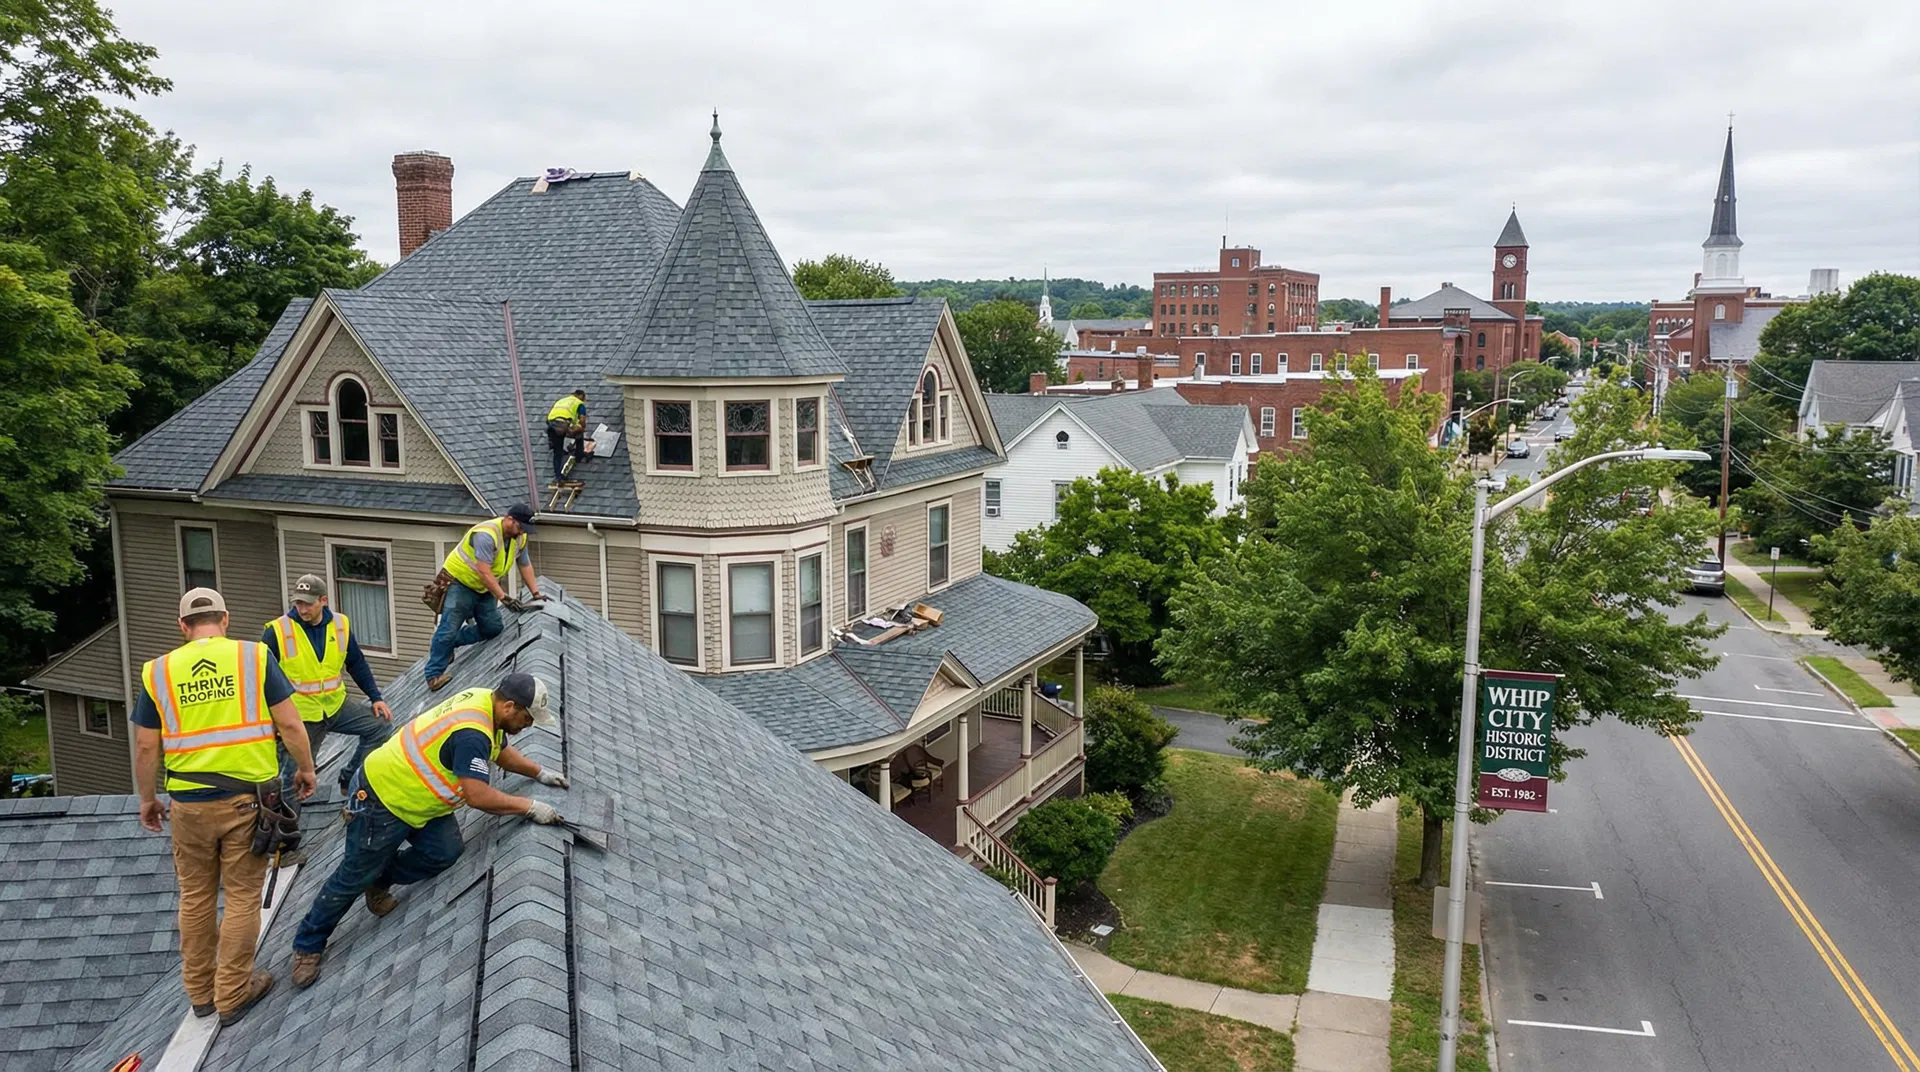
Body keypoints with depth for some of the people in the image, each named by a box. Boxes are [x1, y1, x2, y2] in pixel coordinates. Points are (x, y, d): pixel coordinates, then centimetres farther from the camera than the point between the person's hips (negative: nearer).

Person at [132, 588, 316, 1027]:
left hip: (189, 803, 2)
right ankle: (232, 994, 17)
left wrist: (147, 799, 17)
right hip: (247, 797, -2)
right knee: (242, 896, 8)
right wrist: (306, 769, 7)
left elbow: (145, 748, 3)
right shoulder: (254, 657, -6)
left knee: (196, 897, 18)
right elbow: (289, 724, -8)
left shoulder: (158, 671, 1)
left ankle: (200, 991, 30)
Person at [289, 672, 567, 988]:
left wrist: (540, 773, 15)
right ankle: (308, 944, 26)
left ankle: (380, 883, 18)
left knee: (444, 852, -8)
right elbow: (477, 796, -37)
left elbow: (502, 751, 15)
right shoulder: (471, 733, -34)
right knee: (354, 878, 5)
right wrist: (530, 807, -28)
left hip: (416, 796, 9)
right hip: (380, 797, -9)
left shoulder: (486, 701, -6)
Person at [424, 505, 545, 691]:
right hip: (459, 582, -8)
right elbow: (484, 572, -33)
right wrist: (503, 596, -36)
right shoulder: (486, 535, -30)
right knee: (449, 628, -12)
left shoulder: (519, 538, -3)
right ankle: (434, 674, -6)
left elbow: (525, 565, 9)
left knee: (492, 629, 3)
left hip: (484, 588, 8)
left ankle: (449, 644, 19)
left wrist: (536, 593, 4)